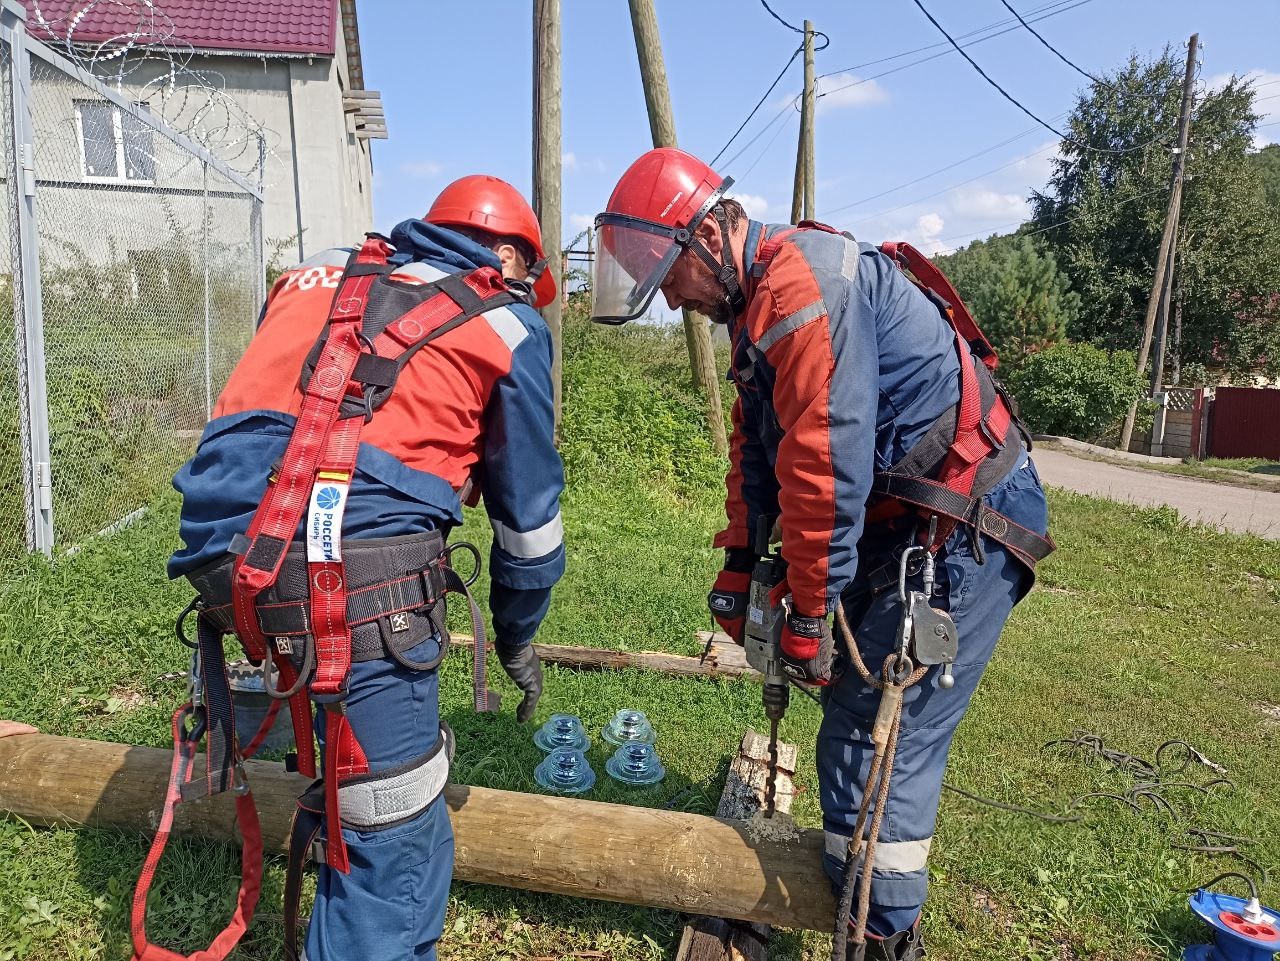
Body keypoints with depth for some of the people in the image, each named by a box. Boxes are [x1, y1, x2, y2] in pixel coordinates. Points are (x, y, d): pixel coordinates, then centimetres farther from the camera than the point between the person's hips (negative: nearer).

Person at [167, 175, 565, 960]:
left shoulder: (315, 277, 24)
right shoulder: (507, 322, 10)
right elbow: (528, 506, 14)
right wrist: (518, 637, 28)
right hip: (356, 573, -7)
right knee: (396, 844, 7)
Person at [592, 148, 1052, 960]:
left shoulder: (804, 284, -21)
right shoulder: (758, 302, 12)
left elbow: (825, 465, -25)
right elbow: (756, 449, 15)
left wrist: (810, 616, -16)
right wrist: (739, 567, 12)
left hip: (965, 527, -10)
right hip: (902, 522, 10)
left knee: (876, 735, -6)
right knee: (854, 716, 17)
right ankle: (852, 885, 35)